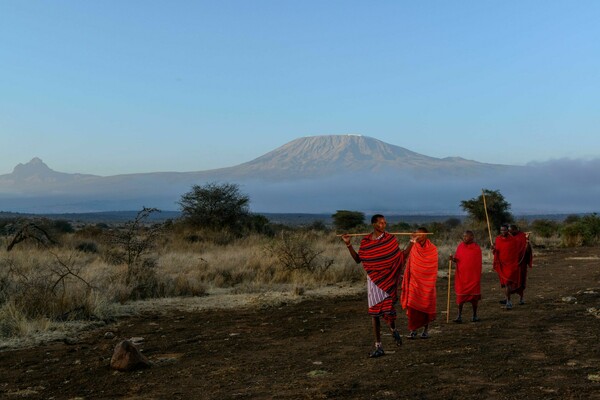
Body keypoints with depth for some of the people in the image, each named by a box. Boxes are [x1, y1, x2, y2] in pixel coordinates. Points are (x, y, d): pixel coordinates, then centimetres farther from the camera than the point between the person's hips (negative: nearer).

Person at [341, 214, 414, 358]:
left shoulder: (391, 239, -1)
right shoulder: (365, 241, 3)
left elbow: (401, 257, 3)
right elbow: (358, 259, 8)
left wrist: (412, 242, -3)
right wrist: (348, 244, 1)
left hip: (388, 280, -2)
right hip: (373, 280, 2)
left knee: (388, 310, -9)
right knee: (374, 312, 3)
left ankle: (393, 329, 29)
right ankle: (378, 346, 12)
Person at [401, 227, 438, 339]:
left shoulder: (432, 249, -2)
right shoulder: (413, 248, 3)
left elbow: (434, 268, 2)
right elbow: (409, 265, 7)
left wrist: (432, 282, -2)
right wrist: (407, 281, 3)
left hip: (427, 283, -1)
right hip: (414, 282, 1)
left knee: (426, 306, 4)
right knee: (413, 306, -5)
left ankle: (426, 330, 15)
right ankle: (413, 330, 1)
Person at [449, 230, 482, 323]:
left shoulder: (476, 248, -5)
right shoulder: (460, 246, 2)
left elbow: (478, 263, 0)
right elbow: (457, 259, 10)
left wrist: (478, 277, -1)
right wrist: (453, 259, -13)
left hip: (473, 276, -2)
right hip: (461, 275, 2)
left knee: (474, 295, 7)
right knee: (461, 295, 0)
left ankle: (475, 315, 20)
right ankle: (459, 316, 3)